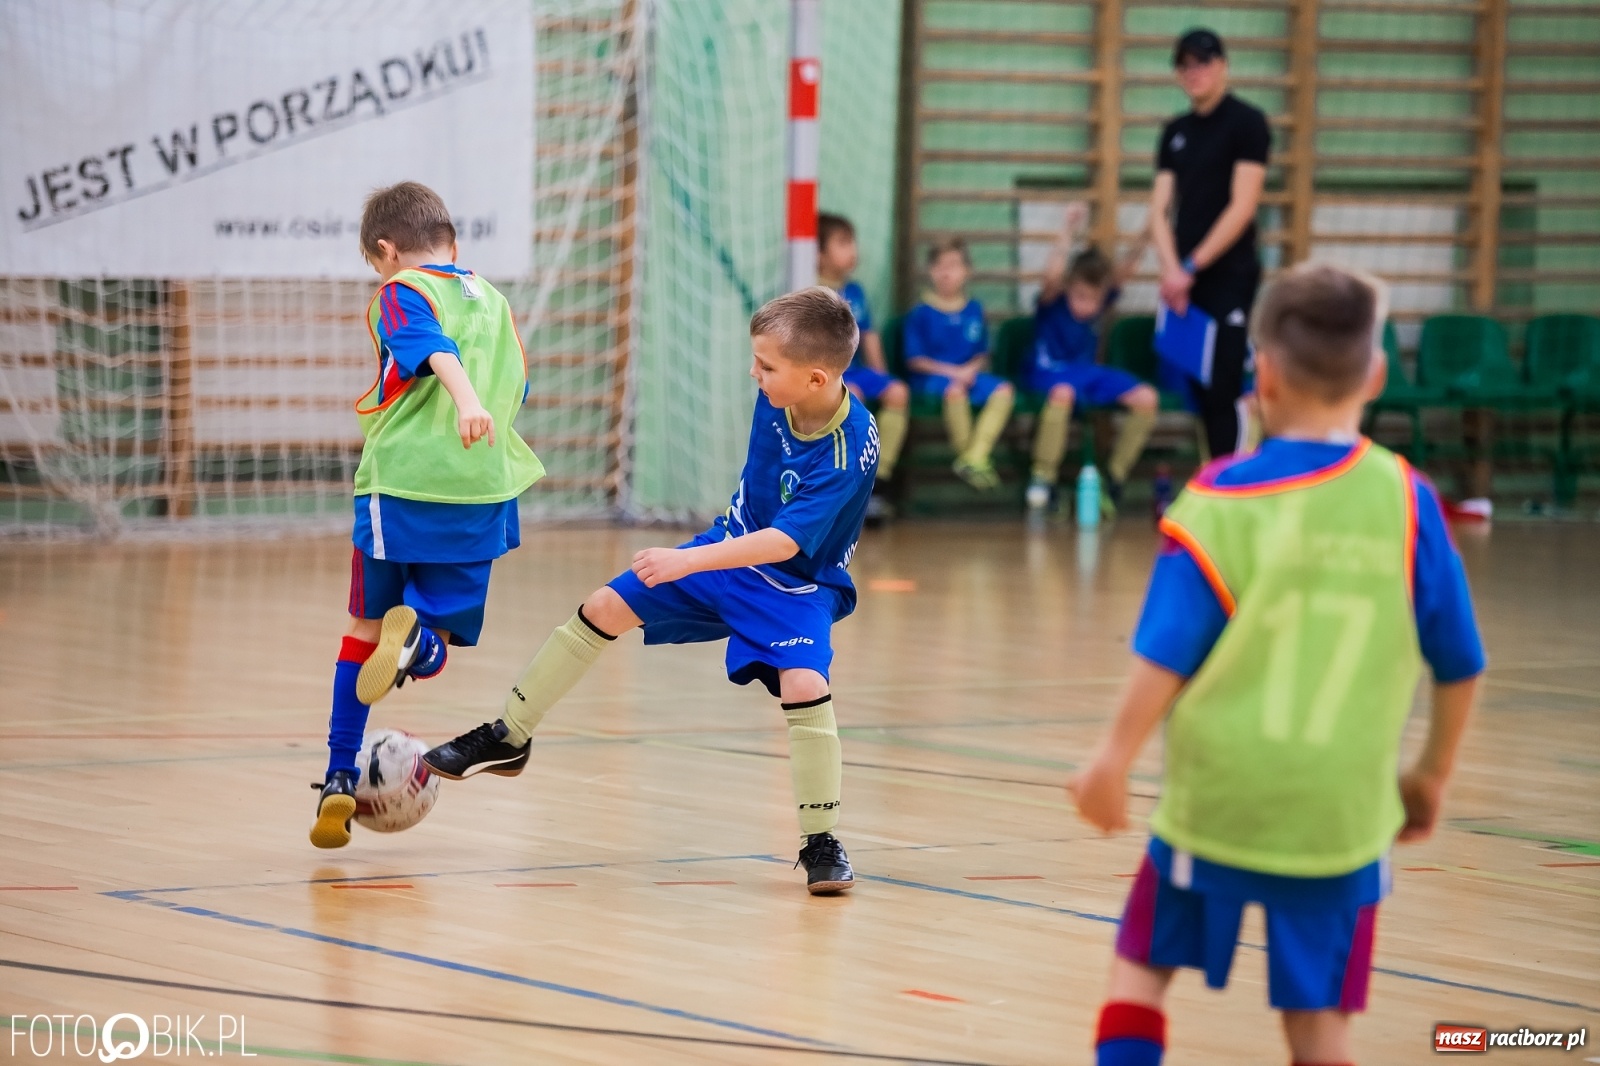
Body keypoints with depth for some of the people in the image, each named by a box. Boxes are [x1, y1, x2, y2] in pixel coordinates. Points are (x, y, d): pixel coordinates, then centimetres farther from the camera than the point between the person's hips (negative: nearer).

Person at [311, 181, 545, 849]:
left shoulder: (401, 293, 2)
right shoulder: (493, 300, 20)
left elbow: (437, 348, -18)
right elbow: (516, 389, 26)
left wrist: (466, 400, -35)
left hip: (402, 482, -4)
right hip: (484, 492, 4)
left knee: (366, 626, 15)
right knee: (434, 649, 13)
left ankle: (340, 782, 12)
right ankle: (420, 635, -24)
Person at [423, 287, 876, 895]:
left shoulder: (851, 448, -33)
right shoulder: (777, 396, -14)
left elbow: (786, 542, -37)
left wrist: (688, 561, -40)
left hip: (797, 582, -7)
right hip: (733, 548, 7)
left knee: (803, 683, -31)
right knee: (604, 609, 4)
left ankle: (821, 843, -15)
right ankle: (509, 737, 20)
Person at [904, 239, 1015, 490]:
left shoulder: (974, 310, 10)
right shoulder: (921, 313, -2)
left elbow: (982, 354, 13)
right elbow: (915, 359, -5)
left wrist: (970, 370, -10)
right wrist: (951, 372, -14)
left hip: (968, 373, 5)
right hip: (932, 376, -5)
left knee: (1003, 390, -23)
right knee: (954, 389, -38)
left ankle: (975, 457, -26)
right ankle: (966, 456, -21)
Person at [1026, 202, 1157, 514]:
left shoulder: (1101, 302, -3)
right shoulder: (1053, 303, -15)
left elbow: (1123, 272, -15)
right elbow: (1051, 277, -36)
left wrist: (1143, 239, -33)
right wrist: (1068, 236, -44)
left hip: (1088, 371, 5)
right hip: (1049, 371, -5)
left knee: (1146, 398, -16)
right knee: (1063, 392, -43)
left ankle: (1114, 475, -4)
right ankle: (1043, 477, -32)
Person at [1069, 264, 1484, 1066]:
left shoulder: (1221, 497, -10)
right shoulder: (1405, 500, -4)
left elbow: (1167, 653, -15)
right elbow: (1458, 666, 3)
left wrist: (1114, 762, -5)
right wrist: (1431, 774, 18)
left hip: (1217, 793, -1)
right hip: (1340, 810, 1)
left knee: (1141, 965, 18)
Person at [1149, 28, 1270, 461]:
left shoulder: (1247, 122, -4)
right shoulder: (1175, 132, 14)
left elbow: (1243, 206, -11)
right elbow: (1160, 207, 9)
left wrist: (1192, 267, -14)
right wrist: (1171, 269, -8)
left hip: (1228, 278, -6)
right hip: (1184, 280, 6)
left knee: (1225, 392, -11)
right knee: (1199, 391, 6)